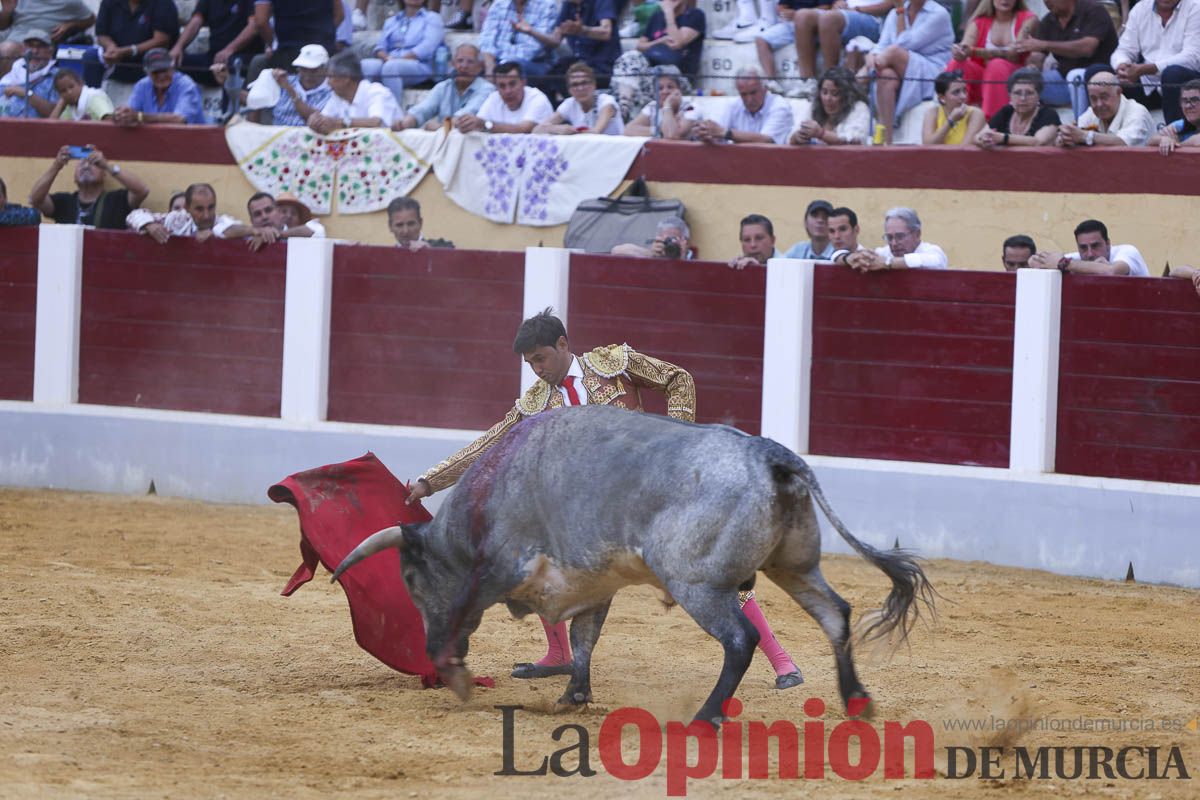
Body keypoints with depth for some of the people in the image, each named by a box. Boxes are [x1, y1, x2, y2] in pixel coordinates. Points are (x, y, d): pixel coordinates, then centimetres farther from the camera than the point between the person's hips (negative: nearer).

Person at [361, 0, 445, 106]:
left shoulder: (432, 18, 14)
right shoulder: (392, 20, 28)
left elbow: (427, 47, -3)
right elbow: (380, 47, 17)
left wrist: (399, 59, -14)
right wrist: (386, 58, -8)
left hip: (419, 65, -4)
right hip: (388, 62, 4)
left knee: (391, 67, -38)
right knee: (365, 65, -29)